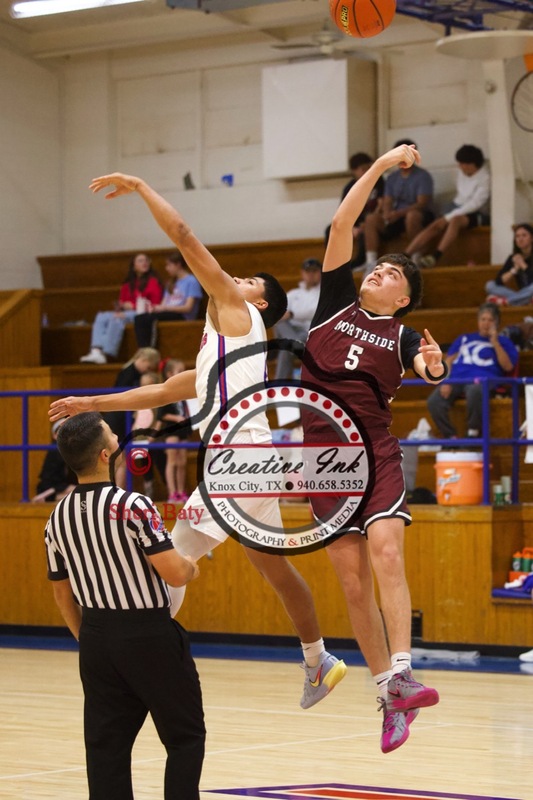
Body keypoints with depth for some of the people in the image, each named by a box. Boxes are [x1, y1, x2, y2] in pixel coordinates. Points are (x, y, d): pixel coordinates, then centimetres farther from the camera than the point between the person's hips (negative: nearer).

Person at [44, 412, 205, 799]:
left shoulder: (58, 517, 4)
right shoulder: (132, 505, -17)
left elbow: (62, 593, 12)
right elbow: (174, 574, -19)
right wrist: (190, 566, 3)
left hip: (96, 636, 6)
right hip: (148, 634, -6)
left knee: (106, 746, 8)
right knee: (185, 738, 6)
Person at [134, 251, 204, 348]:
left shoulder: (191, 281, 0)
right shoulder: (171, 283, 24)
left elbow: (188, 307, -10)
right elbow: (163, 304, 17)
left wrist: (165, 308, -18)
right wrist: (154, 308, -7)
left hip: (182, 316, -7)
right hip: (167, 314, 7)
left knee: (152, 318, -34)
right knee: (139, 318, -22)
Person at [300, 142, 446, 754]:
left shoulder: (402, 335, 7)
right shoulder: (335, 303, 11)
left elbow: (428, 370, -13)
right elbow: (340, 226, 4)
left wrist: (433, 365, -35)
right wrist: (379, 167, 1)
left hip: (376, 453, -2)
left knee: (385, 554, -21)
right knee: (353, 582, -1)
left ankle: (401, 677, -29)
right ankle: (387, 694, 2)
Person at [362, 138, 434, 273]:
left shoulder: (423, 176, -5)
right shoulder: (392, 178, 13)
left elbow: (422, 204, -16)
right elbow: (387, 202, 6)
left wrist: (399, 213, -29)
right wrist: (387, 213, -20)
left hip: (421, 216, -5)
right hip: (396, 217, 5)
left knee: (412, 216, -40)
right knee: (371, 219, -19)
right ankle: (371, 261, -28)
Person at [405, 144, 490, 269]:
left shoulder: (485, 178, -18)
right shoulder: (461, 170, 3)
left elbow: (475, 204, -24)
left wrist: (448, 217, -25)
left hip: (475, 213, -6)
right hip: (457, 207, 7)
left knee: (455, 221, -38)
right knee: (434, 227, -19)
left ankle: (435, 257, -51)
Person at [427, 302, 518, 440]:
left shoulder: (502, 341, 22)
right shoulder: (464, 339, 31)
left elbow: (508, 366, 6)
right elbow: (448, 361, 21)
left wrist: (495, 342, 1)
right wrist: (446, 382, 2)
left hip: (481, 381, -3)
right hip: (456, 380, 3)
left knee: (474, 392, -43)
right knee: (433, 401, -29)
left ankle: (473, 432, -26)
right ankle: (451, 437, -20)